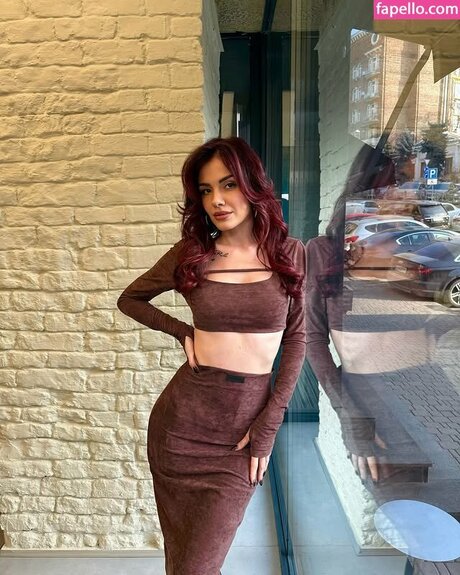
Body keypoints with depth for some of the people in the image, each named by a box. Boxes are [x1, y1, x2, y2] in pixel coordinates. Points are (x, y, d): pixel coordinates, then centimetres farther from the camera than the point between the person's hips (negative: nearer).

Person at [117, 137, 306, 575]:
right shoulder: (190, 254, -2)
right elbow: (130, 300, 13)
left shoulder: (290, 254, -1)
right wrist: (181, 332, -2)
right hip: (184, 416, 1)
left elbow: (296, 339, 1)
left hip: (248, 422, 0)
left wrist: (268, 424, -5)